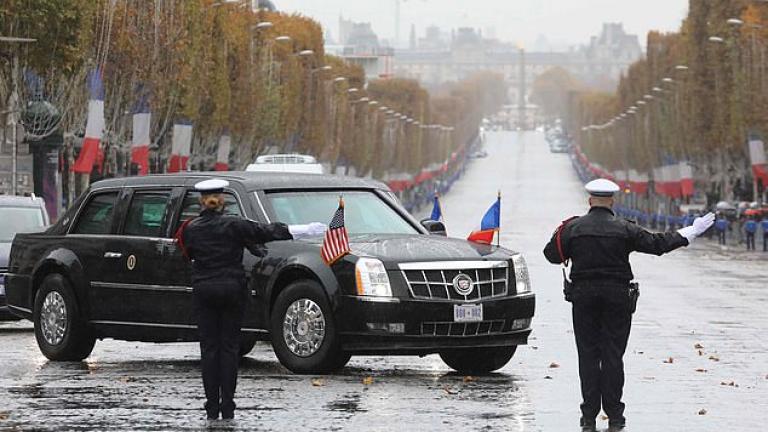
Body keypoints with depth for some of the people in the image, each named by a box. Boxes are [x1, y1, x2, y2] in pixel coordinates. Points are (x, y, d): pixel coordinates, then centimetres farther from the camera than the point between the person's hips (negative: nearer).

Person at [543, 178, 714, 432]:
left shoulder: (573, 228, 0)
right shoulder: (623, 229, -3)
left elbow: (552, 255, 5)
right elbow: (656, 244, -3)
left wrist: (559, 233, 24)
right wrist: (690, 234, 5)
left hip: (583, 296, 1)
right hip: (616, 296, -1)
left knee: (588, 355, 4)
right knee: (612, 354, 3)